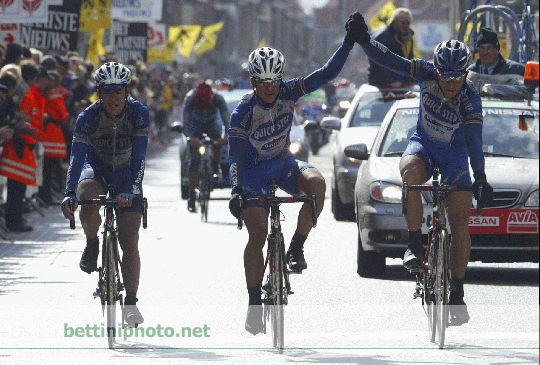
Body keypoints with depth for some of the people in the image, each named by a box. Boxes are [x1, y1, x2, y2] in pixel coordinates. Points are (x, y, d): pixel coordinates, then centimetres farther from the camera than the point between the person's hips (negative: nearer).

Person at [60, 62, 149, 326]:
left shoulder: (139, 114, -22)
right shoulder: (88, 117, -22)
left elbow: (139, 157, -26)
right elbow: (77, 157, -27)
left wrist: (130, 191, -39)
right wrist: (69, 194, -40)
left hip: (126, 175, 0)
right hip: (96, 170, 0)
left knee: (129, 242, -8)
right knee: (89, 202, -36)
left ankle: (130, 303, 1)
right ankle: (92, 243, -5)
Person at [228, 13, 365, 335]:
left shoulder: (288, 92, -14)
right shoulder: (244, 112, -22)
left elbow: (327, 74, -17)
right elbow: (236, 157, -22)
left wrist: (349, 43, -27)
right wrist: (236, 191, -34)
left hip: (283, 163, 3)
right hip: (254, 170, -3)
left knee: (317, 183, -30)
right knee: (258, 235, -14)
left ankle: (296, 247, -13)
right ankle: (254, 305, -7)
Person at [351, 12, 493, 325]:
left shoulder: (470, 97, -25)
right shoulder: (427, 74, -19)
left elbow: (474, 139, -32)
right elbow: (388, 60, -22)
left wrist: (480, 177, -41)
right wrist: (364, 40, -38)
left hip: (455, 156, -1)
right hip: (423, 146, 1)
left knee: (461, 223, -8)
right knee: (411, 173, -36)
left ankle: (457, 293, 0)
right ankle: (415, 244, -24)